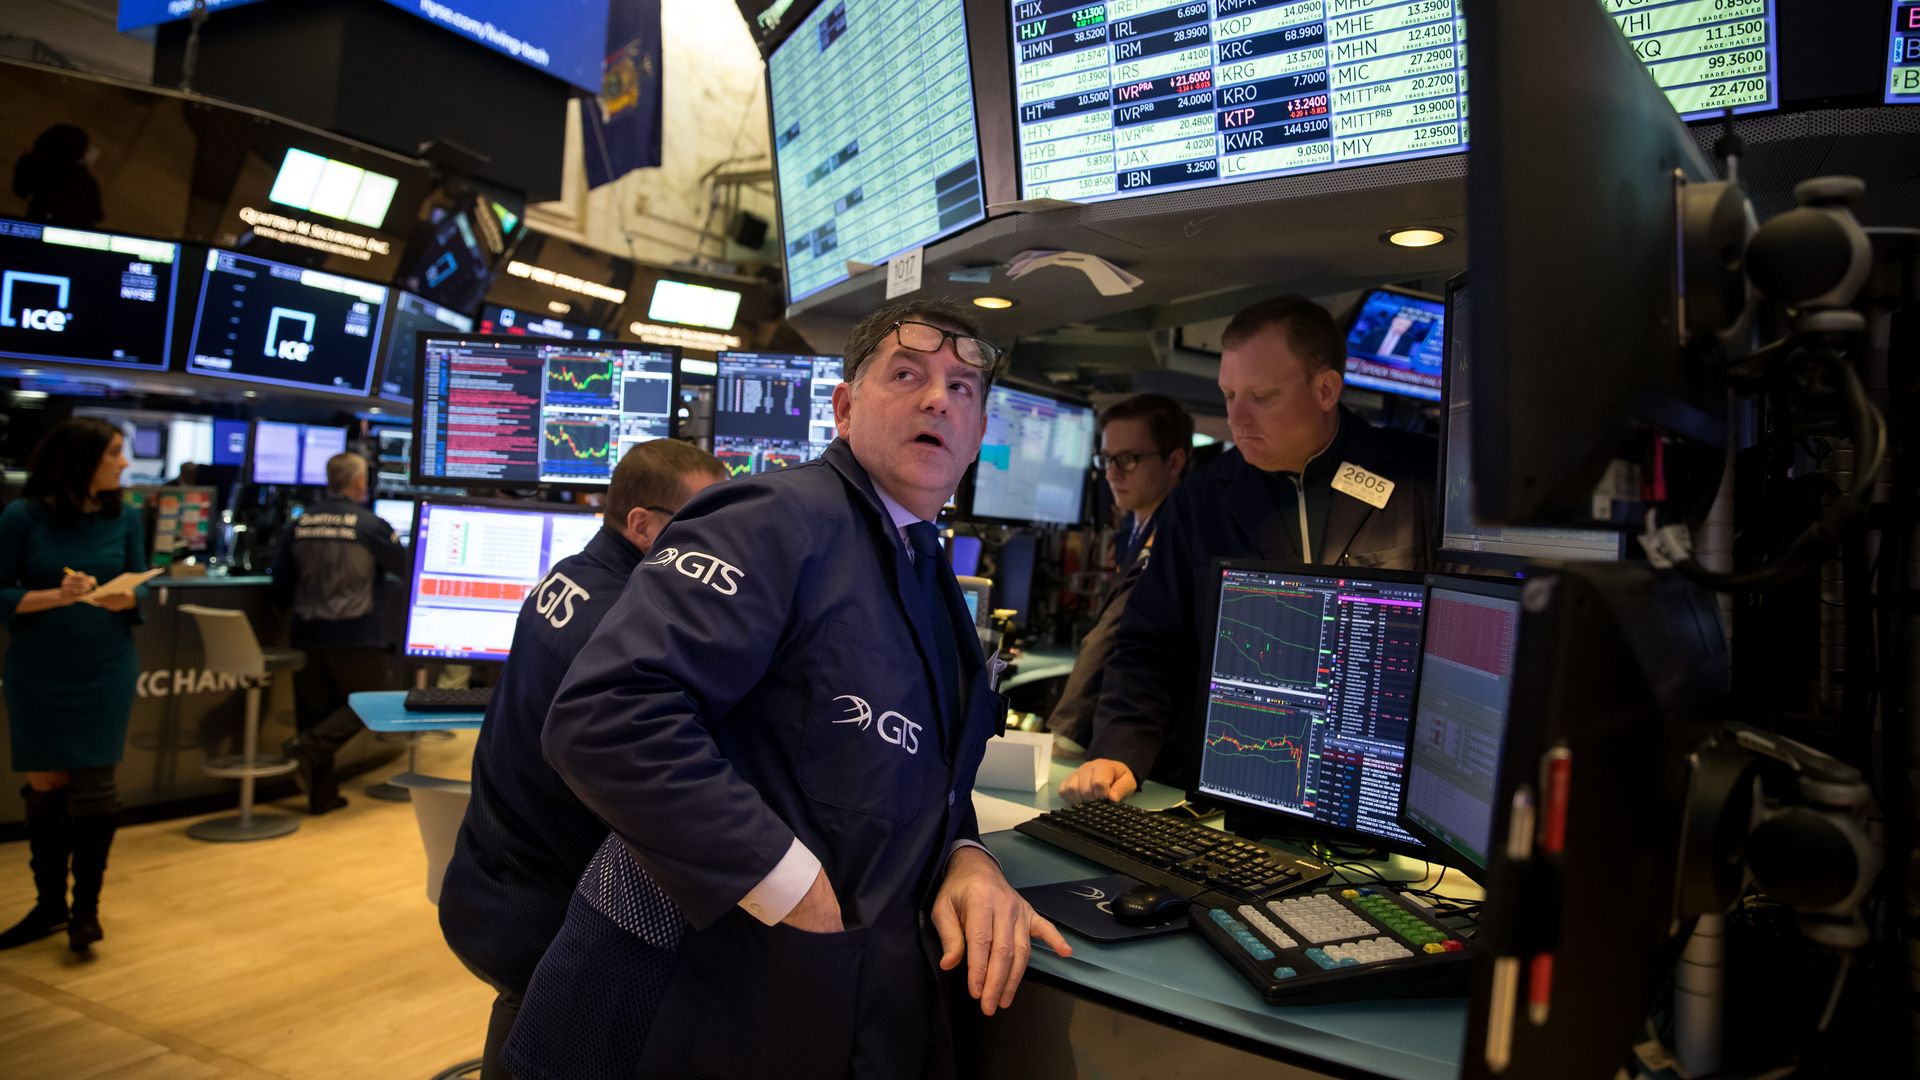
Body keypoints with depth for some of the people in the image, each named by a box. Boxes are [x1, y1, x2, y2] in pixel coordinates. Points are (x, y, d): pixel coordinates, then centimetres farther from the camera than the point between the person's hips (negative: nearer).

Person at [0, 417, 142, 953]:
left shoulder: (124, 518, -1)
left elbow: (140, 595, 2)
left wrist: (124, 599, -19)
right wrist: (57, 595, -24)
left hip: (106, 669, 1)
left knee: (93, 783, -1)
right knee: (44, 784, 9)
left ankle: (87, 907, 10)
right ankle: (49, 904, 23)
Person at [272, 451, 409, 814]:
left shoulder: (300, 524, 3)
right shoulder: (369, 524, -8)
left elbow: (282, 577, 8)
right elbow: (403, 564, 4)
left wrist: (284, 606, 29)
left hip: (308, 634, 5)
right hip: (355, 636, -5)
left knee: (315, 711, 11)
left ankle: (322, 794, 16)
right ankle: (309, 745, -11)